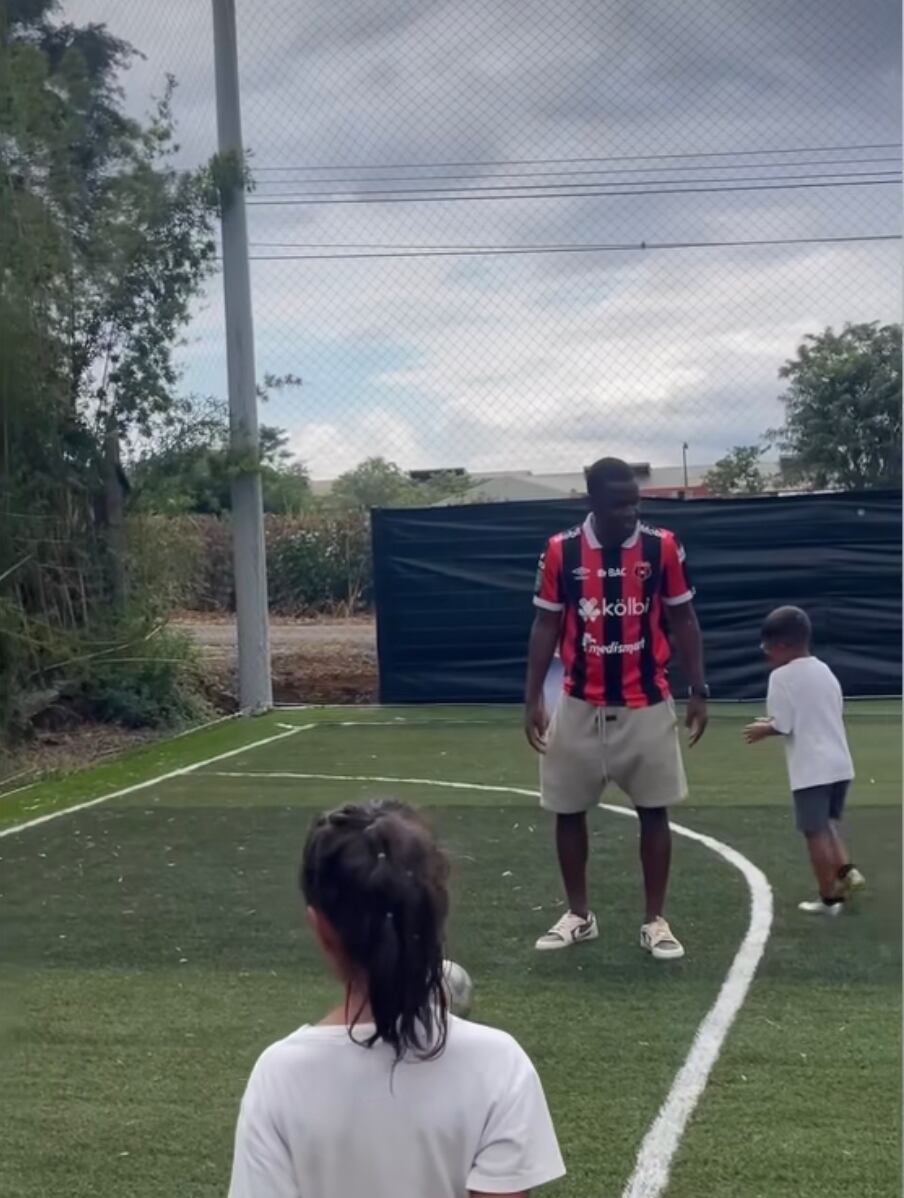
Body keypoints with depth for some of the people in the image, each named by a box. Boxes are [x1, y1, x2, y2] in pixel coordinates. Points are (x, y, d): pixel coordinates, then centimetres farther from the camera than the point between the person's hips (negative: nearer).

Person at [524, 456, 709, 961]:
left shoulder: (663, 546, -5)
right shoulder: (560, 551, -5)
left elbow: (683, 620, 3)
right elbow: (546, 625, 3)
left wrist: (699, 690, -2)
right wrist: (533, 698, -2)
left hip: (647, 705, -1)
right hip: (580, 706, 1)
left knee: (654, 810, 4)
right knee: (568, 811, 8)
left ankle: (656, 920, 15)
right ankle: (579, 915, 23)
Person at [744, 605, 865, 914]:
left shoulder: (782, 676, -10)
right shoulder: (825, 670, 13)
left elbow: (783, 726, -13)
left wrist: (762, 730, 9)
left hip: (812, 768, -8)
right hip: (839, 763, 8)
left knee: (816, 832, 2)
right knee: (828, 825, 23)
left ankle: (829, 898, 7)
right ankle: (846, 871, 6)